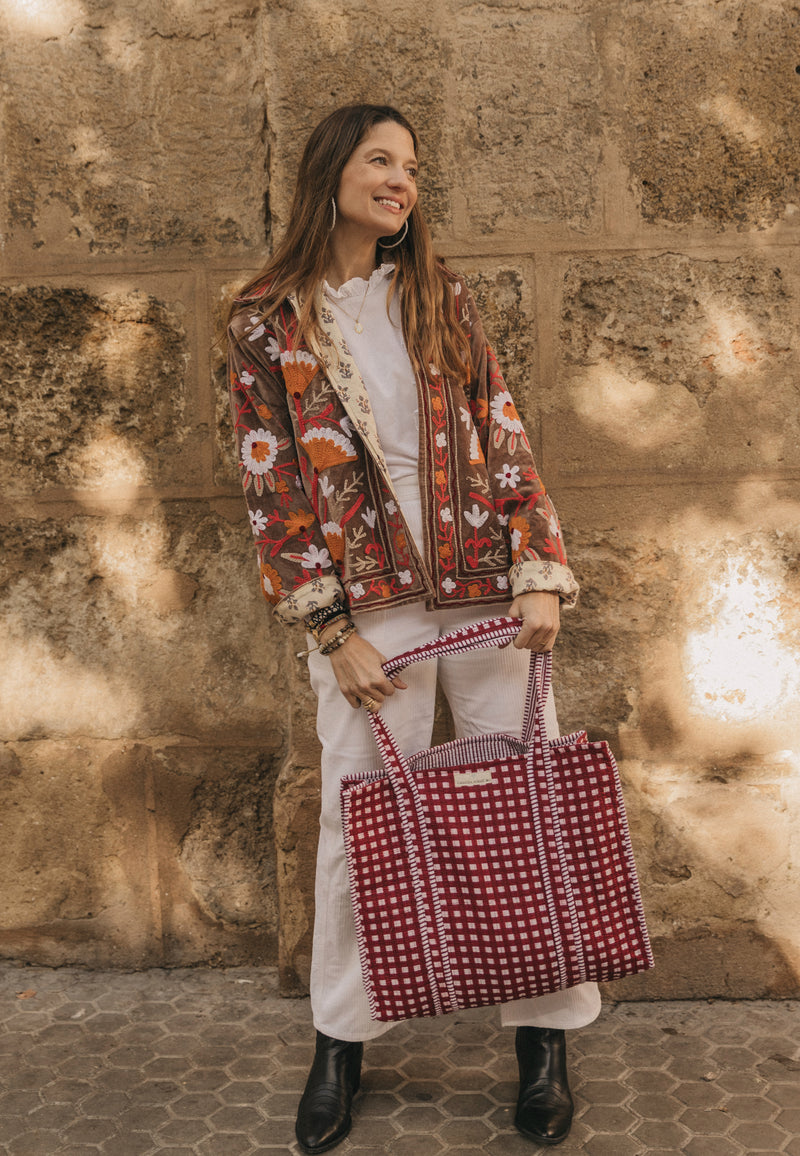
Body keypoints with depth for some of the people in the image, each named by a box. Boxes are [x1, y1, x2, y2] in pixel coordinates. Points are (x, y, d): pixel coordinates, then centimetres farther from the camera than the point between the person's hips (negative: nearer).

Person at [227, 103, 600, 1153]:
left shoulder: (441, 295, 11)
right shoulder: (267, 322, 3)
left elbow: (504, 438, 7)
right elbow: (272, 486, 0)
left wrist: (540, 573, -4)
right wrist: (331, 629, -7)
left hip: (485, 585, 2)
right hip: (368, 602, -2)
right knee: (359, 820, 4)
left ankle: (544, 1034, 21)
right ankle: (341, 1041, 24)